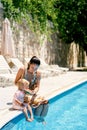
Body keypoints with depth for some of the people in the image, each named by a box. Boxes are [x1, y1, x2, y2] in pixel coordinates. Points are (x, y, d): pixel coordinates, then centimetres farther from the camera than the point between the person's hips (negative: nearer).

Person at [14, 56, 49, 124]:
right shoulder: (22, 70, -14)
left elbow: (37, 87, -4)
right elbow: (16, 82, -8)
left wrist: (34, 91, -28)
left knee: (45, 102, -14)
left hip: (32, 94, 4)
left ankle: (40, 116, 11)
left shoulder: (38, 74, -6)